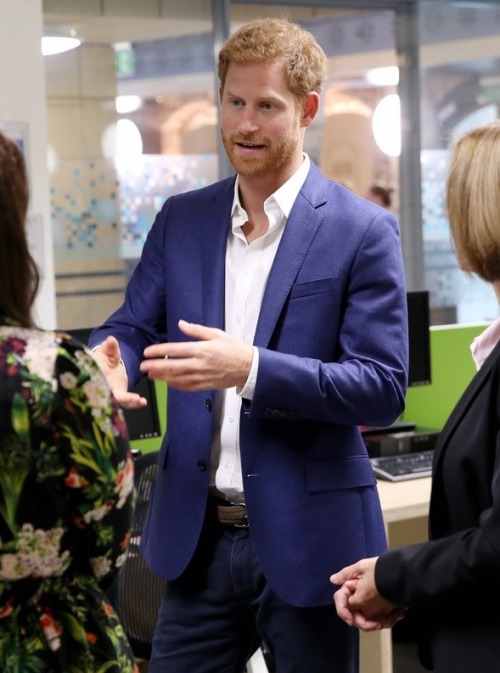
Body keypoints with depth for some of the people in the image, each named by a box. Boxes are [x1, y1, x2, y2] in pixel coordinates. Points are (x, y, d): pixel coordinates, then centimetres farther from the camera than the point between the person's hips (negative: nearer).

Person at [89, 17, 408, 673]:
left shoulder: (362, 231, -7)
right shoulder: (180, 220, 8)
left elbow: (383, 388, -12)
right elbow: (133, 327, 8)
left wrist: (252, 368, -26)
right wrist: (109, 361, -17)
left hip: (305, 541, -4)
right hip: (197, 538, 4)